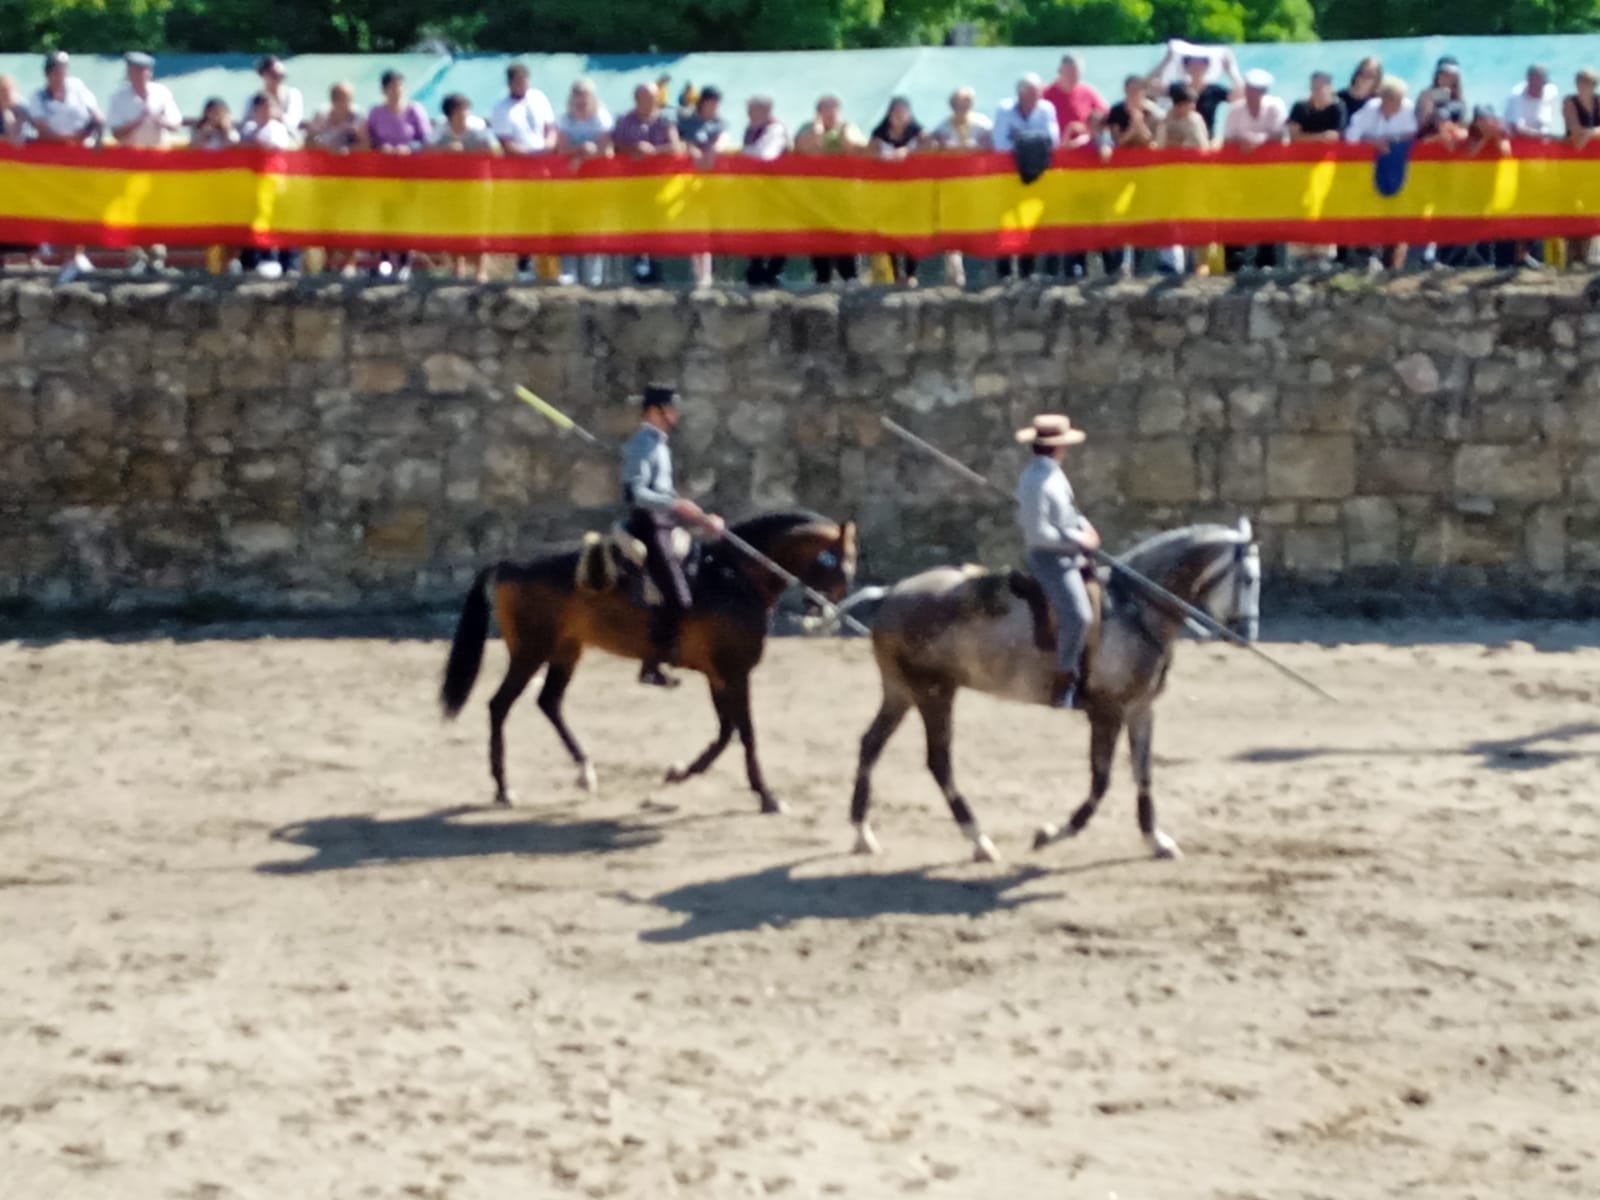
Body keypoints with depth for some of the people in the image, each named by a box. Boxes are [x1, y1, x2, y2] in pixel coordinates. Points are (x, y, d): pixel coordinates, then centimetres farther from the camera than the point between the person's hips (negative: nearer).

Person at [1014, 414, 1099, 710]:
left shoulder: (1053, 474, 10)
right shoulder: (1036, 481, -20)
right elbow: (1038, 533, -23)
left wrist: (1083, 525, 4)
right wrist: (1077, 539, -17)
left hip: (1069, 554, 11)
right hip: (1049, 558, -11)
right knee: (1078, 613, -25)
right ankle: (1064, 682, -16)